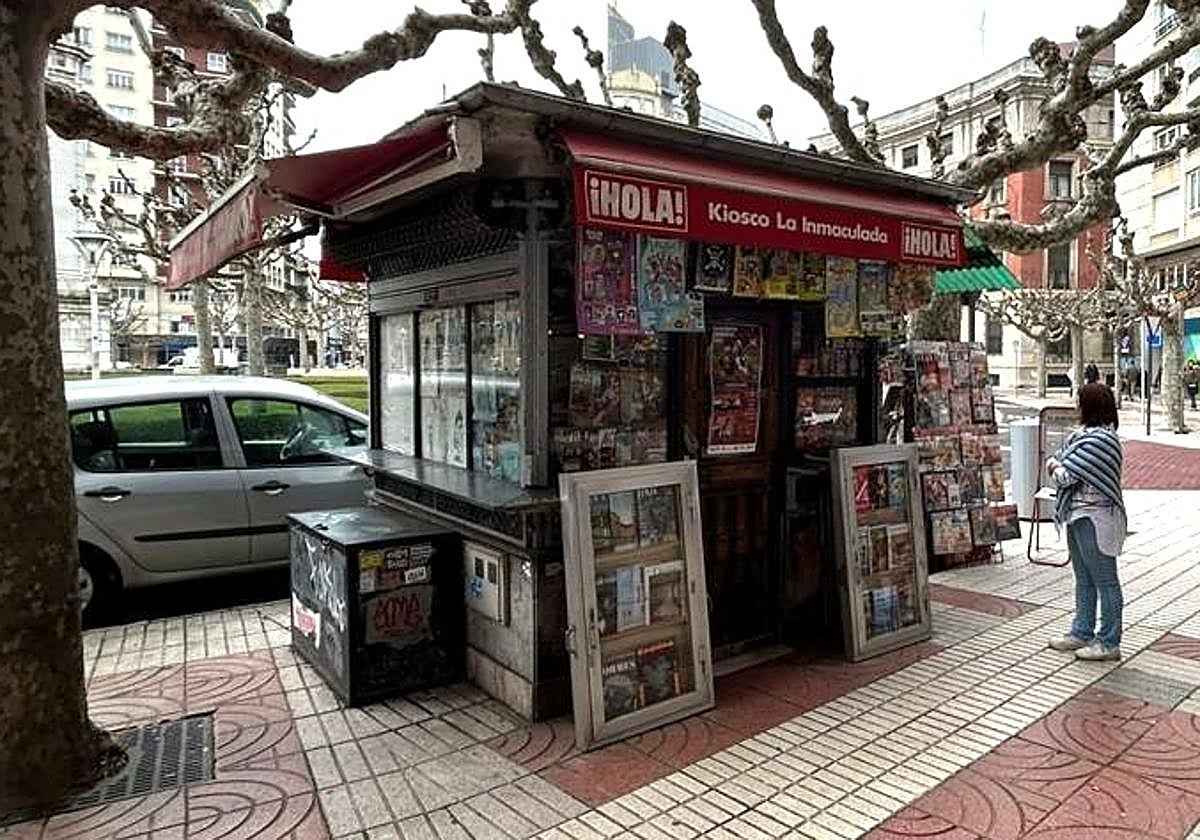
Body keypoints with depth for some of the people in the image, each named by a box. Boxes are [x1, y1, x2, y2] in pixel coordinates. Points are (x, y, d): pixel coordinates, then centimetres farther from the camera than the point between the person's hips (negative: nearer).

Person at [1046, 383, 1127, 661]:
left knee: (1105, 581, 3)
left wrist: (1056, 467, -1)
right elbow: (1056, 460, 16)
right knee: (1084, 580, 18)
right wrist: (1055, 463, -7)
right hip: (1078, 516, 10)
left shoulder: (1101, 439, -21)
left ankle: (1109, 643, 13)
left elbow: (1065, 476, -22)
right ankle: (1082, 633, 30)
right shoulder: (1084, 434, 10)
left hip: (1094, 519, -10)